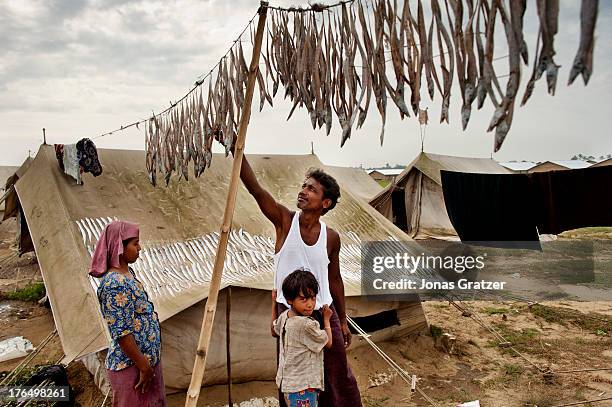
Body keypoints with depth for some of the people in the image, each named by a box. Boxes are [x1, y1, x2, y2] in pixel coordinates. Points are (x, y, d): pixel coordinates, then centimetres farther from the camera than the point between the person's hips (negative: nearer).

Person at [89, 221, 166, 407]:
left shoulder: (127, 272, 5)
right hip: (131, 365, -9)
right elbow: (122, 333, -24)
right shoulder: (114, 283, -25)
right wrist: (143, 366, -18)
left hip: (147, 357, 9)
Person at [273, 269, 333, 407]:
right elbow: (328, 343, -9)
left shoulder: (284, 316, -2)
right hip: (302, 388, -9)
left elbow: (275, 328, 24)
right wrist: (326, 320, 6)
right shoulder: (307, 324, -26)